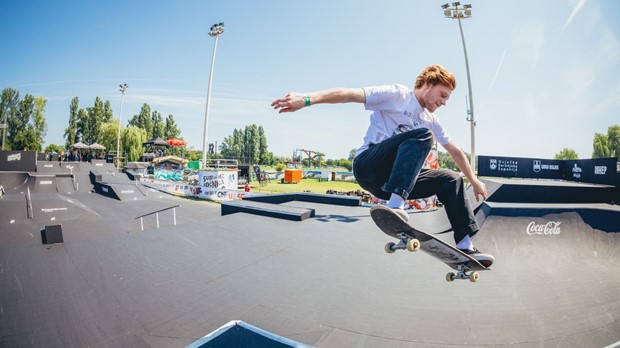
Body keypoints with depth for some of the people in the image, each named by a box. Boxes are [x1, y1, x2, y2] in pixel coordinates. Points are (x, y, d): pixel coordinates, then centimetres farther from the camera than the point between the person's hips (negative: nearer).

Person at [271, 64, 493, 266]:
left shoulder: (431, 121, 21)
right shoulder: (397, 95, -2)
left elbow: (455, 151, 31)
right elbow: (349, 94, -14)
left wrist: (474, 181, 31)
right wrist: (307, 99, -27)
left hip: (393, 179, 8)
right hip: (368, 166, -7)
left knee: (451, 180, 1)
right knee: (422, 135, -26)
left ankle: (465, 248, 2)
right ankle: (395, 207, -43)